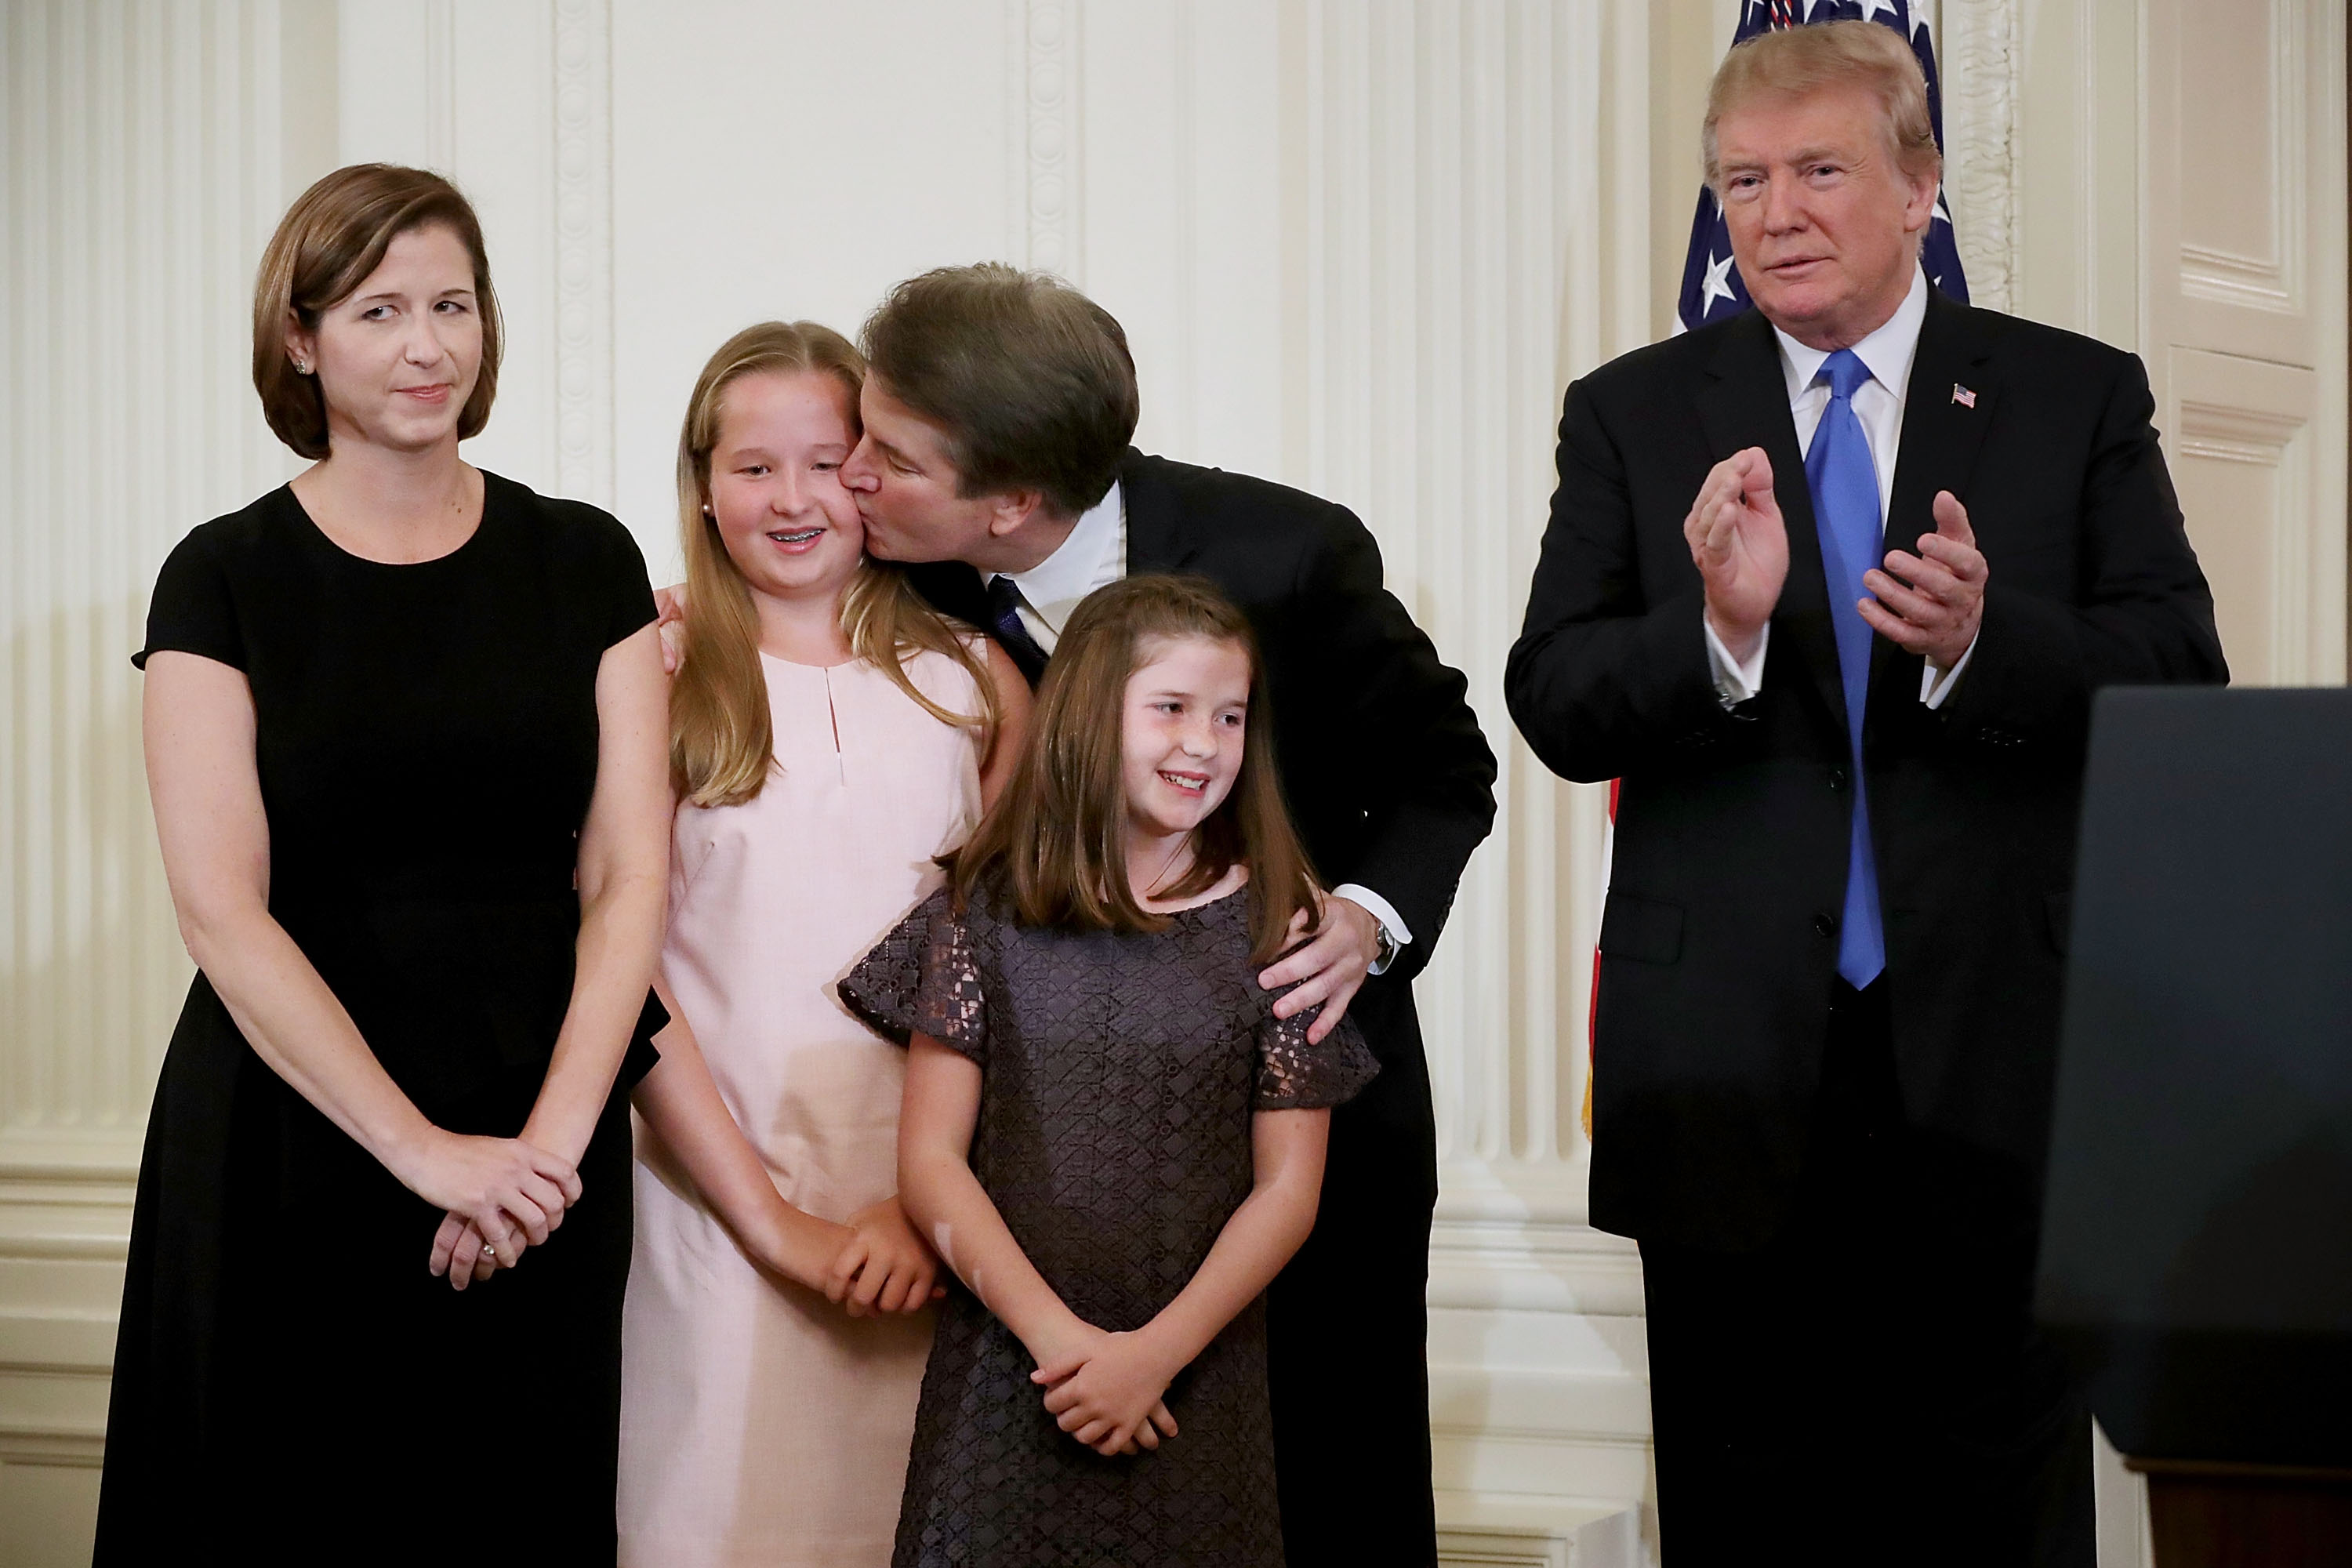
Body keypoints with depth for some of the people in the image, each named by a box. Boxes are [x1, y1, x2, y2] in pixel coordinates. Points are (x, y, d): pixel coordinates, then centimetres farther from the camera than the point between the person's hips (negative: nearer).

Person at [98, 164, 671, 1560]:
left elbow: (627, 881, 0)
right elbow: (222, 909, -9)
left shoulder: (585, 563, 5)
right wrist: (424, 1150, -17)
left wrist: (548, 1143, -13)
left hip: (543, 1158, 2)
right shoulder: (227, 578, -1)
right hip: (290, 1151, -2)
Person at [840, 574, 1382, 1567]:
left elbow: (1287, 1188, -1)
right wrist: (1057, 1335, -11)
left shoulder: (1271, 923, 0)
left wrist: (1155, 1353, -11)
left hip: (1195, 1386, 0)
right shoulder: (988, 913, 1)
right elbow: (931, 1160, -1)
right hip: (1003, 1370, 0)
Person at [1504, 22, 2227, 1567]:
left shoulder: (2080, 398, 5)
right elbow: (1556, 711, -2)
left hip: (1992, 1063, -1)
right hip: (1737, 1068, 1)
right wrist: (1718, 623, -21)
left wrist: (1986, 636, -21)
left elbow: (2181, 677, -3)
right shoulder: (1635, 416, 6)